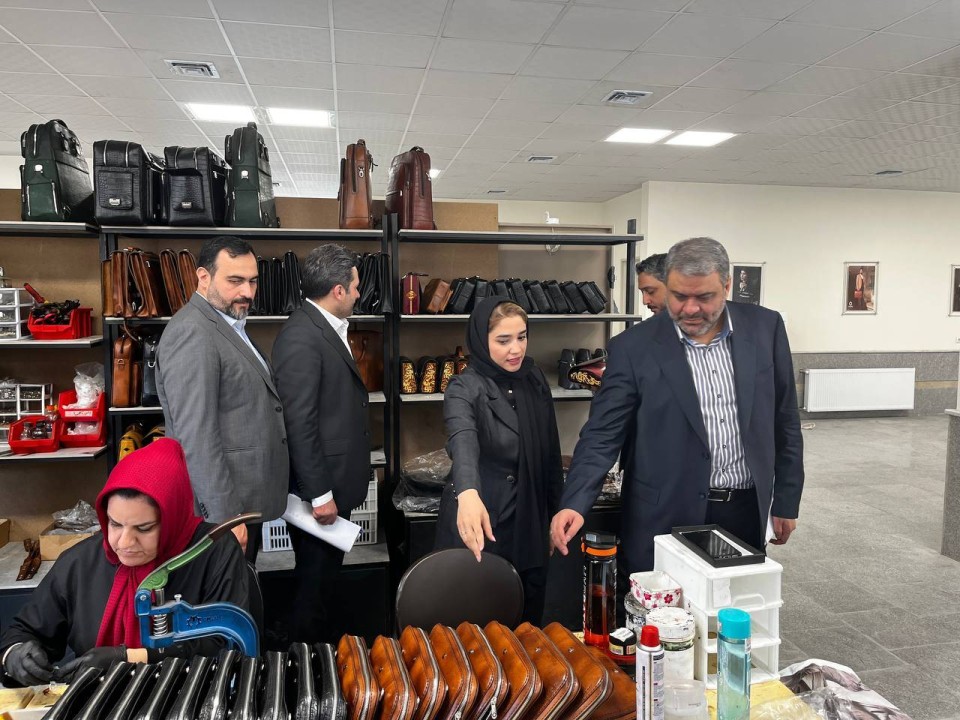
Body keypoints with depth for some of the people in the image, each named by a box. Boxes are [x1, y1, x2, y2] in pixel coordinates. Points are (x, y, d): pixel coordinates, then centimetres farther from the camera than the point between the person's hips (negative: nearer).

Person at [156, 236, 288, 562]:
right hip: (221, 508, -9)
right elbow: (196, 436, -23)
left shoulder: (230, 326, 14)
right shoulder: (192, 333, -18)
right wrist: (225, 516, -23)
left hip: (246, 501, 9)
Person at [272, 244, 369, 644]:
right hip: (319, 488, -10)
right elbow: (299, 423, -23)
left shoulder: (326, 328, 9)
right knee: (315, 582, 8)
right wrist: (319, 494, -20)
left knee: (324, 577, 23)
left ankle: (326, 642, 39)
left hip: (335, 481, 10)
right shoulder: (301, 338, -21)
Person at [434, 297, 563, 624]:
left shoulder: (534, 379, 2)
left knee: (527, 622, 15)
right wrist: (468, 493, -54)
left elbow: (550, 452, 9)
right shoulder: (465, 388, -15)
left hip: (528, 524, 5)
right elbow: (463, 440, -36)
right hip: (478, 523, -5)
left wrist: (554, 513, 12)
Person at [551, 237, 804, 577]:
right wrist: (574, 504, -23)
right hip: (666, 520, -2)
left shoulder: (765, 328, -1)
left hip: (746, 512, 3)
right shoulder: (634, 347, -9)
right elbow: (602, 434, -10)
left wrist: (786, 501, 9)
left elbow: (784, 421, 7)